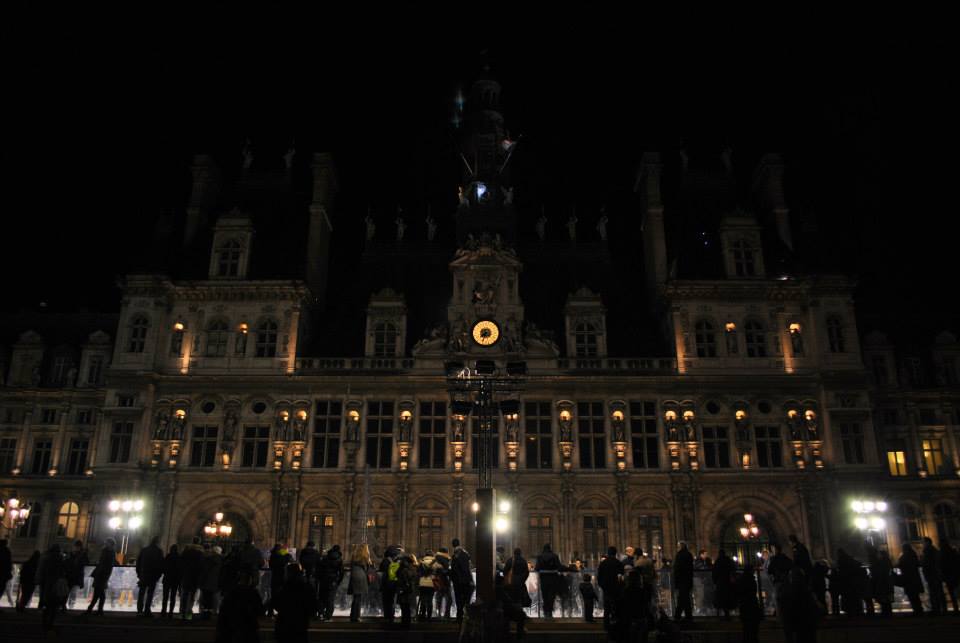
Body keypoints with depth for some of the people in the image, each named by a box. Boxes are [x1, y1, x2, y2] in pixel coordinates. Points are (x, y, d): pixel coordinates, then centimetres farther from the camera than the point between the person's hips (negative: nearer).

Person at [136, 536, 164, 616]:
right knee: (150, 593, 2)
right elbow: (161, 564, -7)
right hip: (153, 576, -3)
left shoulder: (144, 550, 5)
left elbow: (138, 562, 7)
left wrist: (139, 574, 12)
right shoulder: (159, 551, -6)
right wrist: (159, 574, 4)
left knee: (141, 593, 11)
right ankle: (147, 611, -1)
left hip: (143, 575, 3)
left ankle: (140, 610, 9)